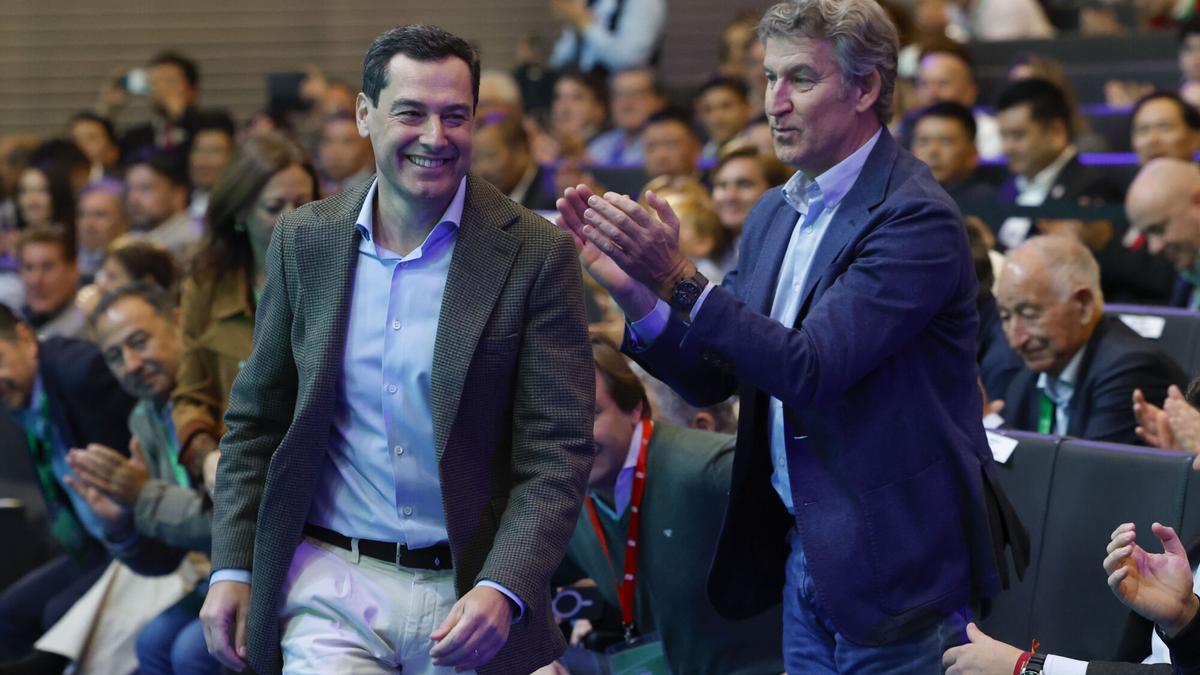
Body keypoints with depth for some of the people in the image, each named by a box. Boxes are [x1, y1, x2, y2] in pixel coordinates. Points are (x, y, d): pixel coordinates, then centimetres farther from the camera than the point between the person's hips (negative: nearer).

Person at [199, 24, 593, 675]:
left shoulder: (535, 255, -6)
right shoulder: (303, 239, 4)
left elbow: (556, 453, -7)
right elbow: (255, 420, 11)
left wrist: (502, 590, -21)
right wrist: (232, 568, 1)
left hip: (469, 593, -1)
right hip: (332, 585, 1)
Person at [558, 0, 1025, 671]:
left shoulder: (916, 217, -15)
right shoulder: (775, 214, 11)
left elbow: (813, 371, -24)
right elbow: (713, 377, 8)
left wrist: (680, 281, -28)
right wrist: (631, 287, -8)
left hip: (894, 563, -7)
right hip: (802, 552, 7)